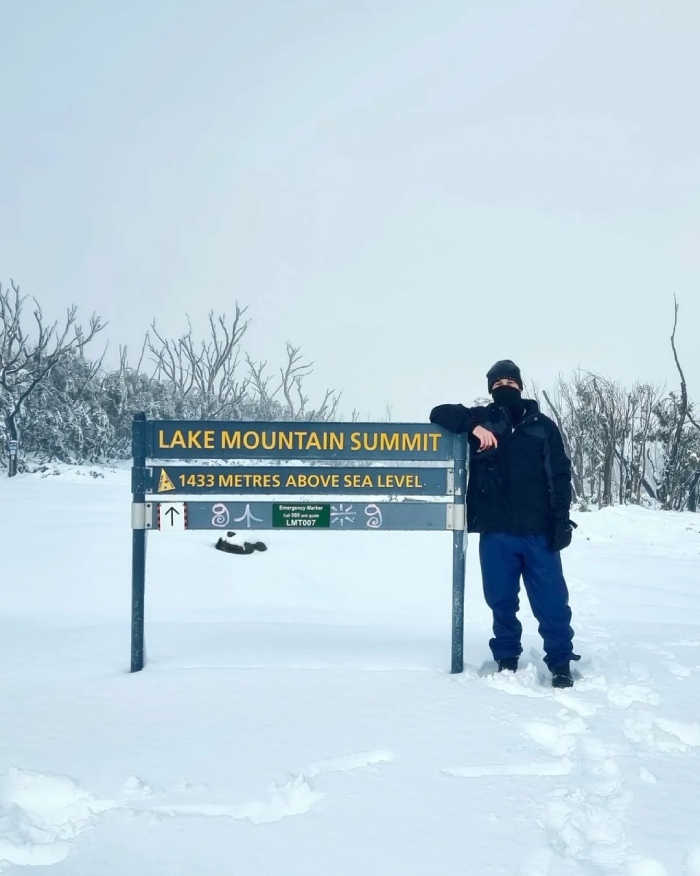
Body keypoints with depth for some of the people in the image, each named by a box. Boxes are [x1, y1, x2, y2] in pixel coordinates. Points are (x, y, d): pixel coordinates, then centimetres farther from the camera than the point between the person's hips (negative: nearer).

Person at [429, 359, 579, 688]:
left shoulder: (542, 425, 10)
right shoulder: (482, 419, 10)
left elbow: (559, 476, 6)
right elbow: (440, 414, 3)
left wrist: (562, 520, -4)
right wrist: (473, 427, -13)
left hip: (538, 530, 0)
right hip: (495, 531, 1)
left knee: (551, 600, 0)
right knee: (501, 600, 7)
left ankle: (561, 663, 10)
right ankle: (507, 659, 21)